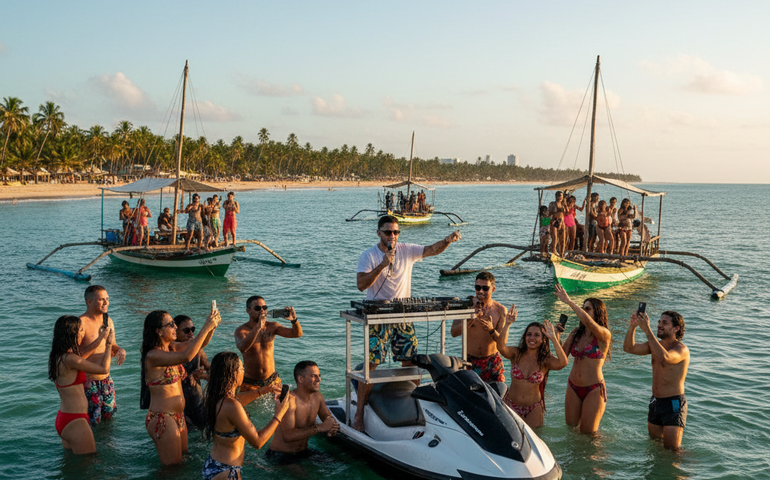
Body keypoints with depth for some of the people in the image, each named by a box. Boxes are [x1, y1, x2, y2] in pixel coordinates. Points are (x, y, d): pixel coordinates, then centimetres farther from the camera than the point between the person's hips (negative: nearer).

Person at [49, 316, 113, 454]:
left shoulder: (58, 357, 7)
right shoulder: (69, 359, -23)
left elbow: (82, 360, 26)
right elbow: (104, 369, -18)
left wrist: (100, 339, 30)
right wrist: (108, 345, -3)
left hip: (63, 417, 10)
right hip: (74, 422, -10)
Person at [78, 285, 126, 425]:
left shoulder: (108, 321, 5)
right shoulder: (81, 323, -19)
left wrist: (120, 351, -8)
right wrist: (99, 340, -29)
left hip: (106, 379, 7)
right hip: (88, 381, -7)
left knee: (109, 415, 17)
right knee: (92, 422, 4)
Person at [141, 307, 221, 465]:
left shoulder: (171, 348, 6)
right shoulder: (152, 356, -20)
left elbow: (198, 344, 9)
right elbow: (186, 357, -34)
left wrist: (212, 326, -11)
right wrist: (206, 327, -31)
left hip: (178, 416, 9)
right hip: (162, 419, -9)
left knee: (183, 456, 21)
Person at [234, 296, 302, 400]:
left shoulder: (272, 327, -1)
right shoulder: (241, 330, -12)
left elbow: (297, 334, -10)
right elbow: (242, 348, -34)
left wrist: (294, 320, -32)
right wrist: (258, 327, -44)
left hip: (273, 380, 3)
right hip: (250, 383, -3)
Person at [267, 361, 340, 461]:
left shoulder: (318, 396, 2)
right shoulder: (289, 400, -22)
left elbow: (327, 416, 17)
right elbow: (288, 435, -31)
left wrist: (330, 422, -9)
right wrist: (319, 428, -33)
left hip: (302, 453, 8)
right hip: (281, 456, -8)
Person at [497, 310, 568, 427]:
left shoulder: (545, 361, -9)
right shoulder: (516, 354, -7)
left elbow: (563, 362, -29)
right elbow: (501, 346, -27)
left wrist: (554, 339, -33)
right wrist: (507, 324, -39)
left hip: (533, 409, 0)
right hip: (511, 405, 0)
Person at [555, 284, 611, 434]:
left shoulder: (604, 335, -10)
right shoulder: (576, 333, 8)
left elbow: (588, 322, -32)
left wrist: (569, 301, -30)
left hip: (593, 389, -6)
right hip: (573, 387, 6)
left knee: (587, 434, 4)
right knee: (570, 428, 16)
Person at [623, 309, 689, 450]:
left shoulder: (681, 349, -15)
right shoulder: (655, 345, 7)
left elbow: (664, 357, -38)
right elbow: (629, 348, -5)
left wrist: (647, 330, -39)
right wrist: (632, 327, -22)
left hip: (674, 404, -7)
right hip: (655, 401, 7)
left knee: (671, 449, -2)